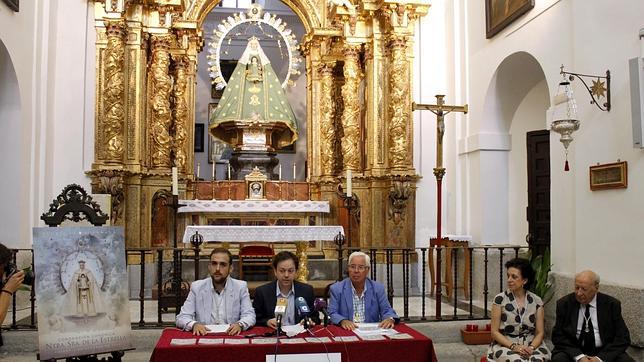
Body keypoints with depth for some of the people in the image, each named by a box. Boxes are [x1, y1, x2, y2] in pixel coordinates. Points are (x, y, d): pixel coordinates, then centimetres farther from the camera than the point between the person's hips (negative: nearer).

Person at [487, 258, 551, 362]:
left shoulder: (536, 301, 3)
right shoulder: (500, 299, -3)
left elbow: (540, 332, 4)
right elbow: (495, 332, -3)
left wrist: (531, 348, -14)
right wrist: (514, 346, -16)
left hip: (531, 345, 2)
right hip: (505, 346, -1)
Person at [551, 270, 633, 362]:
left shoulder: (612, 304, -2)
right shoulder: (564, 304, -2)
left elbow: (623, 338, -4)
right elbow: (558, 336, -2)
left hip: (604, 352, 1)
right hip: (573, 351, 0)